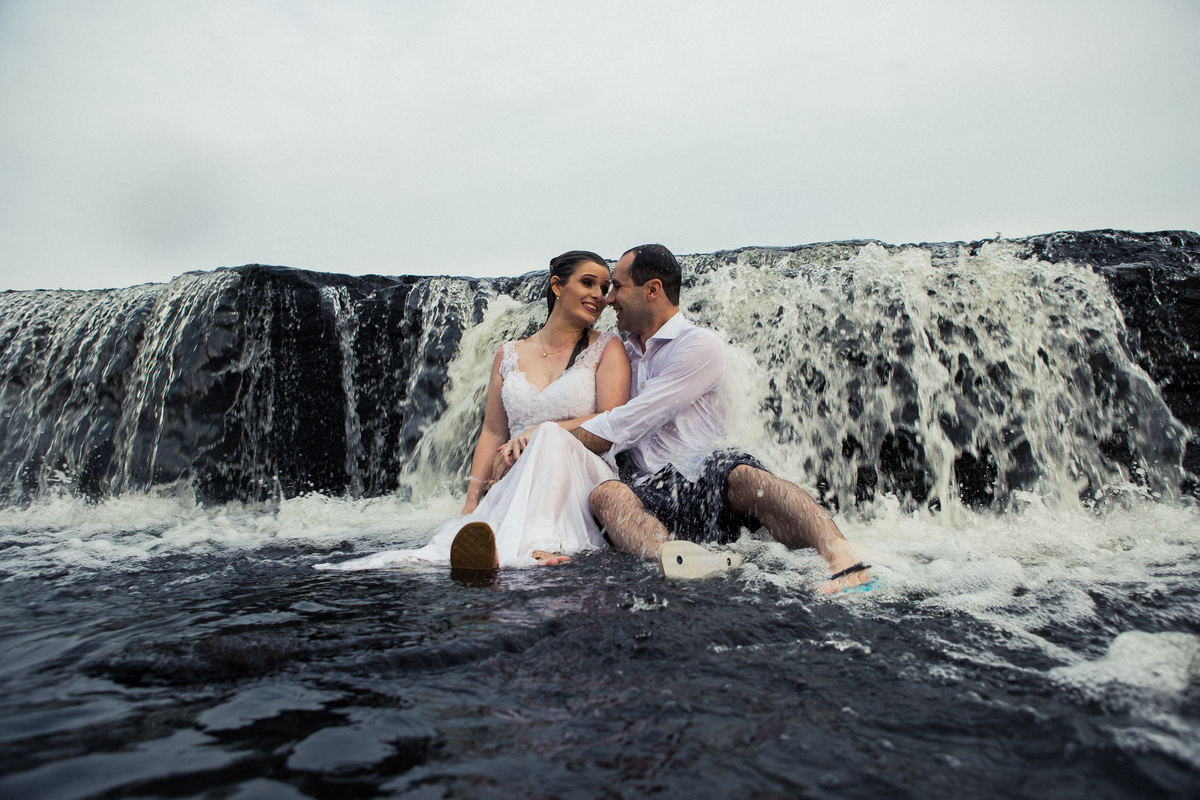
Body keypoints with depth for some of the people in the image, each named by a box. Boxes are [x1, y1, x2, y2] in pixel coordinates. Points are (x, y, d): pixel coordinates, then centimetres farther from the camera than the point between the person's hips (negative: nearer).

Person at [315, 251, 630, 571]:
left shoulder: (607, 347, 8)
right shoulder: (509, 355, 16)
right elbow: (492, 433, 14)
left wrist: (537, 433, -17)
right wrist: (471, 503, 0)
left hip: (582, 476, -2)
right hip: (517, 483, 3)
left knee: (550, 435, -37)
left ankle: (511, 550, -56)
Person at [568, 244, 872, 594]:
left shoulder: (701, 345, 3)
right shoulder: (622, 354, 28)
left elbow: (620, 427, -4)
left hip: (708, 476, -3)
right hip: (649, 492, 4)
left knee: (742, 476, -37)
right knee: (606, 493, -31)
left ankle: (844, 559, -57)